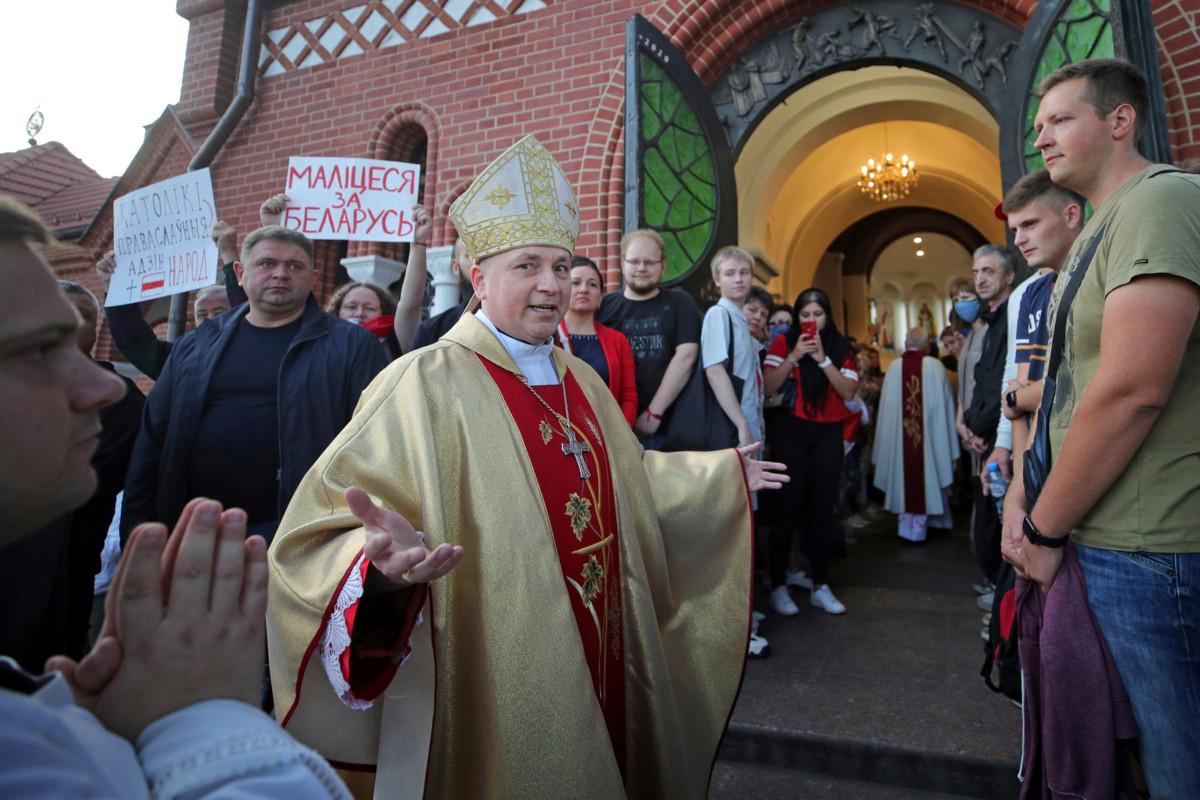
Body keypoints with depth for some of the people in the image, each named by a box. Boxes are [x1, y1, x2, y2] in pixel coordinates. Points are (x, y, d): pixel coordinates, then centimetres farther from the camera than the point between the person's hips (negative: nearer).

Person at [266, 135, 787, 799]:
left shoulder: (580, 382, 7)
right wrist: (381, 560, -40)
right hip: (493, 686, -7)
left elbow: (624, 481, 21)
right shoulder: (426, 382, -16)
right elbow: (327, 525, -19)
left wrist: (723, 475, 21)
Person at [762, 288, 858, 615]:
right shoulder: (784, 341, 2)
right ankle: (778, 585, 7)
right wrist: (794, 356, -17)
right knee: (788, 507, -3)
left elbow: (848, 392, -3)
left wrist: (823, 358, -12)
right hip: (790, 430, -3)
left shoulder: (841, 348, 8)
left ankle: (821, 585, 16)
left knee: (823, 507, 6)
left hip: (828, 434, 3)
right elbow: (769, 387, -8)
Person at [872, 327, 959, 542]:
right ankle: (918, 525, 20)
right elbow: (945, 405, -3)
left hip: (899, 437, 1)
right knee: (925, 478, 11)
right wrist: (950, 447, 5)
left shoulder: (894, 367, -4)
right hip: (929, 434, -1)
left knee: (905, 477, 12)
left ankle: (907, 523, 16)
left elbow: (887, 406, -1)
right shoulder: (935, 366, -7)